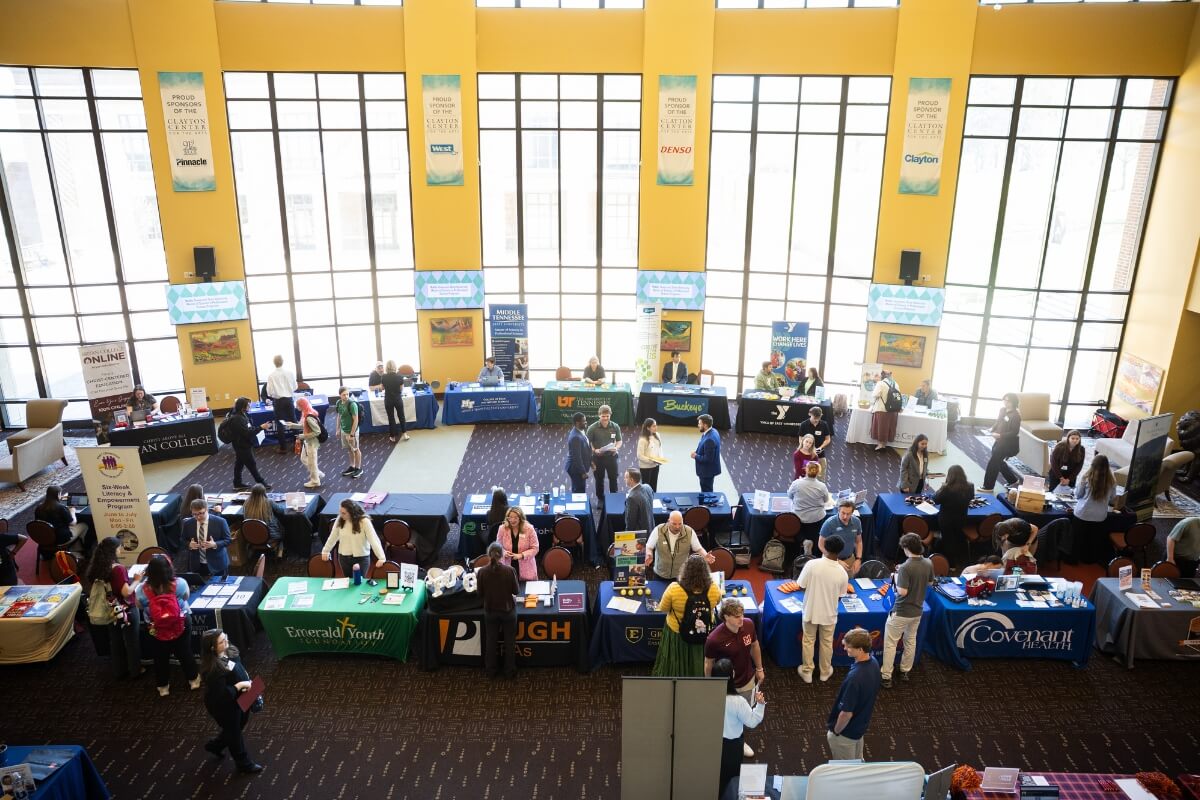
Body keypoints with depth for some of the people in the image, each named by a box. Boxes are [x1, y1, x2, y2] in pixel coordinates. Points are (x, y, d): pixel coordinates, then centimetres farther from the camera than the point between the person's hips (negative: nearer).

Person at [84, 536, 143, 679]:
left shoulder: (96, 568, -5)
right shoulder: (118, 568, -27)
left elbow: (93, 591, 9)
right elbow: (126, 592, -28)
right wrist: (137, 580, -13)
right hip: (127, 611, -7)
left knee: (115, 642, 21)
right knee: (132, 642, 12)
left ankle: (119, 671, 35)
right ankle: (135, 671, 26)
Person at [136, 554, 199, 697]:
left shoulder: (142, 589, -25)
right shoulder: (180, 583, -26)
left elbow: (140, 606, -3)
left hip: (157, 630, 0)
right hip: (180, 627, 0)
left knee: (160, 658, 23)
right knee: (185, 653, 22)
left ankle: (163, 686, 40)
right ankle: (193, 680, 40)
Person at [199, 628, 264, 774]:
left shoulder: (229, 651, -11)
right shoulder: (213, 669, -36)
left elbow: (240, 668, 8)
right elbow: (222, 694, -32)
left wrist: (247, 681, -2)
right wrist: (240, 685, -28)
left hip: (238, 698, 8)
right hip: (224, 707, -8)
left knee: (241, 723, 29)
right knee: (234, 732, 15)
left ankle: (215, 745, 54)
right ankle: (244, 764, 39)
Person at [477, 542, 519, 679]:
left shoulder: (482, 571, -15)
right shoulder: (510, 570, -20)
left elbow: (480, 593, -5)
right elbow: (516, 591, -9)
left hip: (490, 611, 2)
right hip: (508, 610, -1)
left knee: (490, 641, 19)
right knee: (509, 641, 16)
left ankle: (491, 670, 31)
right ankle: (509, 670, 28)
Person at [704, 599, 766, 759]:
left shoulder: (748, 624, -20)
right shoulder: (714, 639, -33)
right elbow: (708, 664, -15)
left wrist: (759, 669, 12)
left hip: (747, 680, 5)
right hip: (725, 685, -5)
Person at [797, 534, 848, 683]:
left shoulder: (812, 564, -22)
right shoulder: (842, 573, -17)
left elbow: (801, 586, -13)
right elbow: (839, 597, -4)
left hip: (811, 611, -1)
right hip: (829, 613, 1)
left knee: (808, 641, 18)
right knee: (827, 643, 21)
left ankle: (807, 672, 30)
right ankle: (825, 672, 37)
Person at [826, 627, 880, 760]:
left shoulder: (855, 677, -39)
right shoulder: (873, 662, -12)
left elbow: (846, 713, -29)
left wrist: (835, 731, -13)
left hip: (847, 731, -8)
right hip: (860, 725, 8)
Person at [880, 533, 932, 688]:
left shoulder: (906, 567, -27)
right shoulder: (928, 564, -6)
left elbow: (902, 592, -26)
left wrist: (897, 578, -8)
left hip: (901, 612, -7)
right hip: (917, 611, 7)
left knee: (890, 643, 6)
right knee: (911, 641, 23)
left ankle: (886, 677, 9)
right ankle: (905, 671, 37)